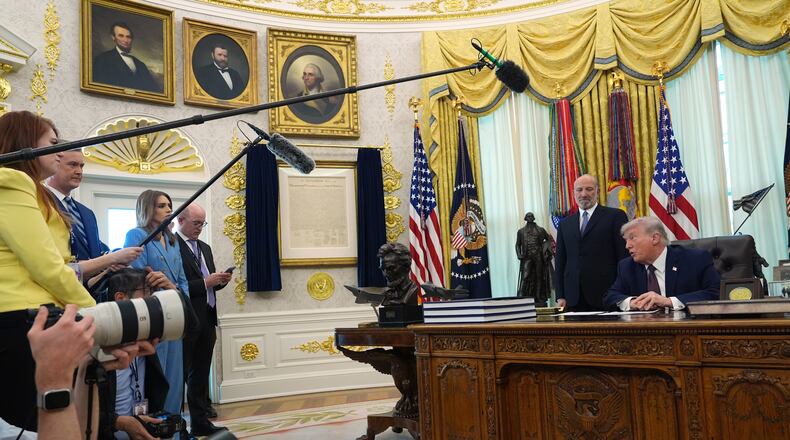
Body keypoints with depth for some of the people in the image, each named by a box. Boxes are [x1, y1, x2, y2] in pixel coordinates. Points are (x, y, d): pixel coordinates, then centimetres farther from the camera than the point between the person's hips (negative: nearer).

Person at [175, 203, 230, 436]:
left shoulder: (204, 247, 18)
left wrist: (219, 280, 1)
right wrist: (205, 283, -18)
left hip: (207, 319, 8)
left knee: (201, 373, 12)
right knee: (181, 373, 0)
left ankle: (200, 421, 19)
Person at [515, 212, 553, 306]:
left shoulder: (540, 230, 10)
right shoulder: (521, 231, 10)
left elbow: (549, 239, 12)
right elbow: (518, 245, 10)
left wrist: (546, 249, -4)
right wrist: (519, 255, -5)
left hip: (538, 257, 1)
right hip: (527, 258, -1)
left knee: (539, 277, 5)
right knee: (525, 277, -12)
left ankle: (539, 298, 11)